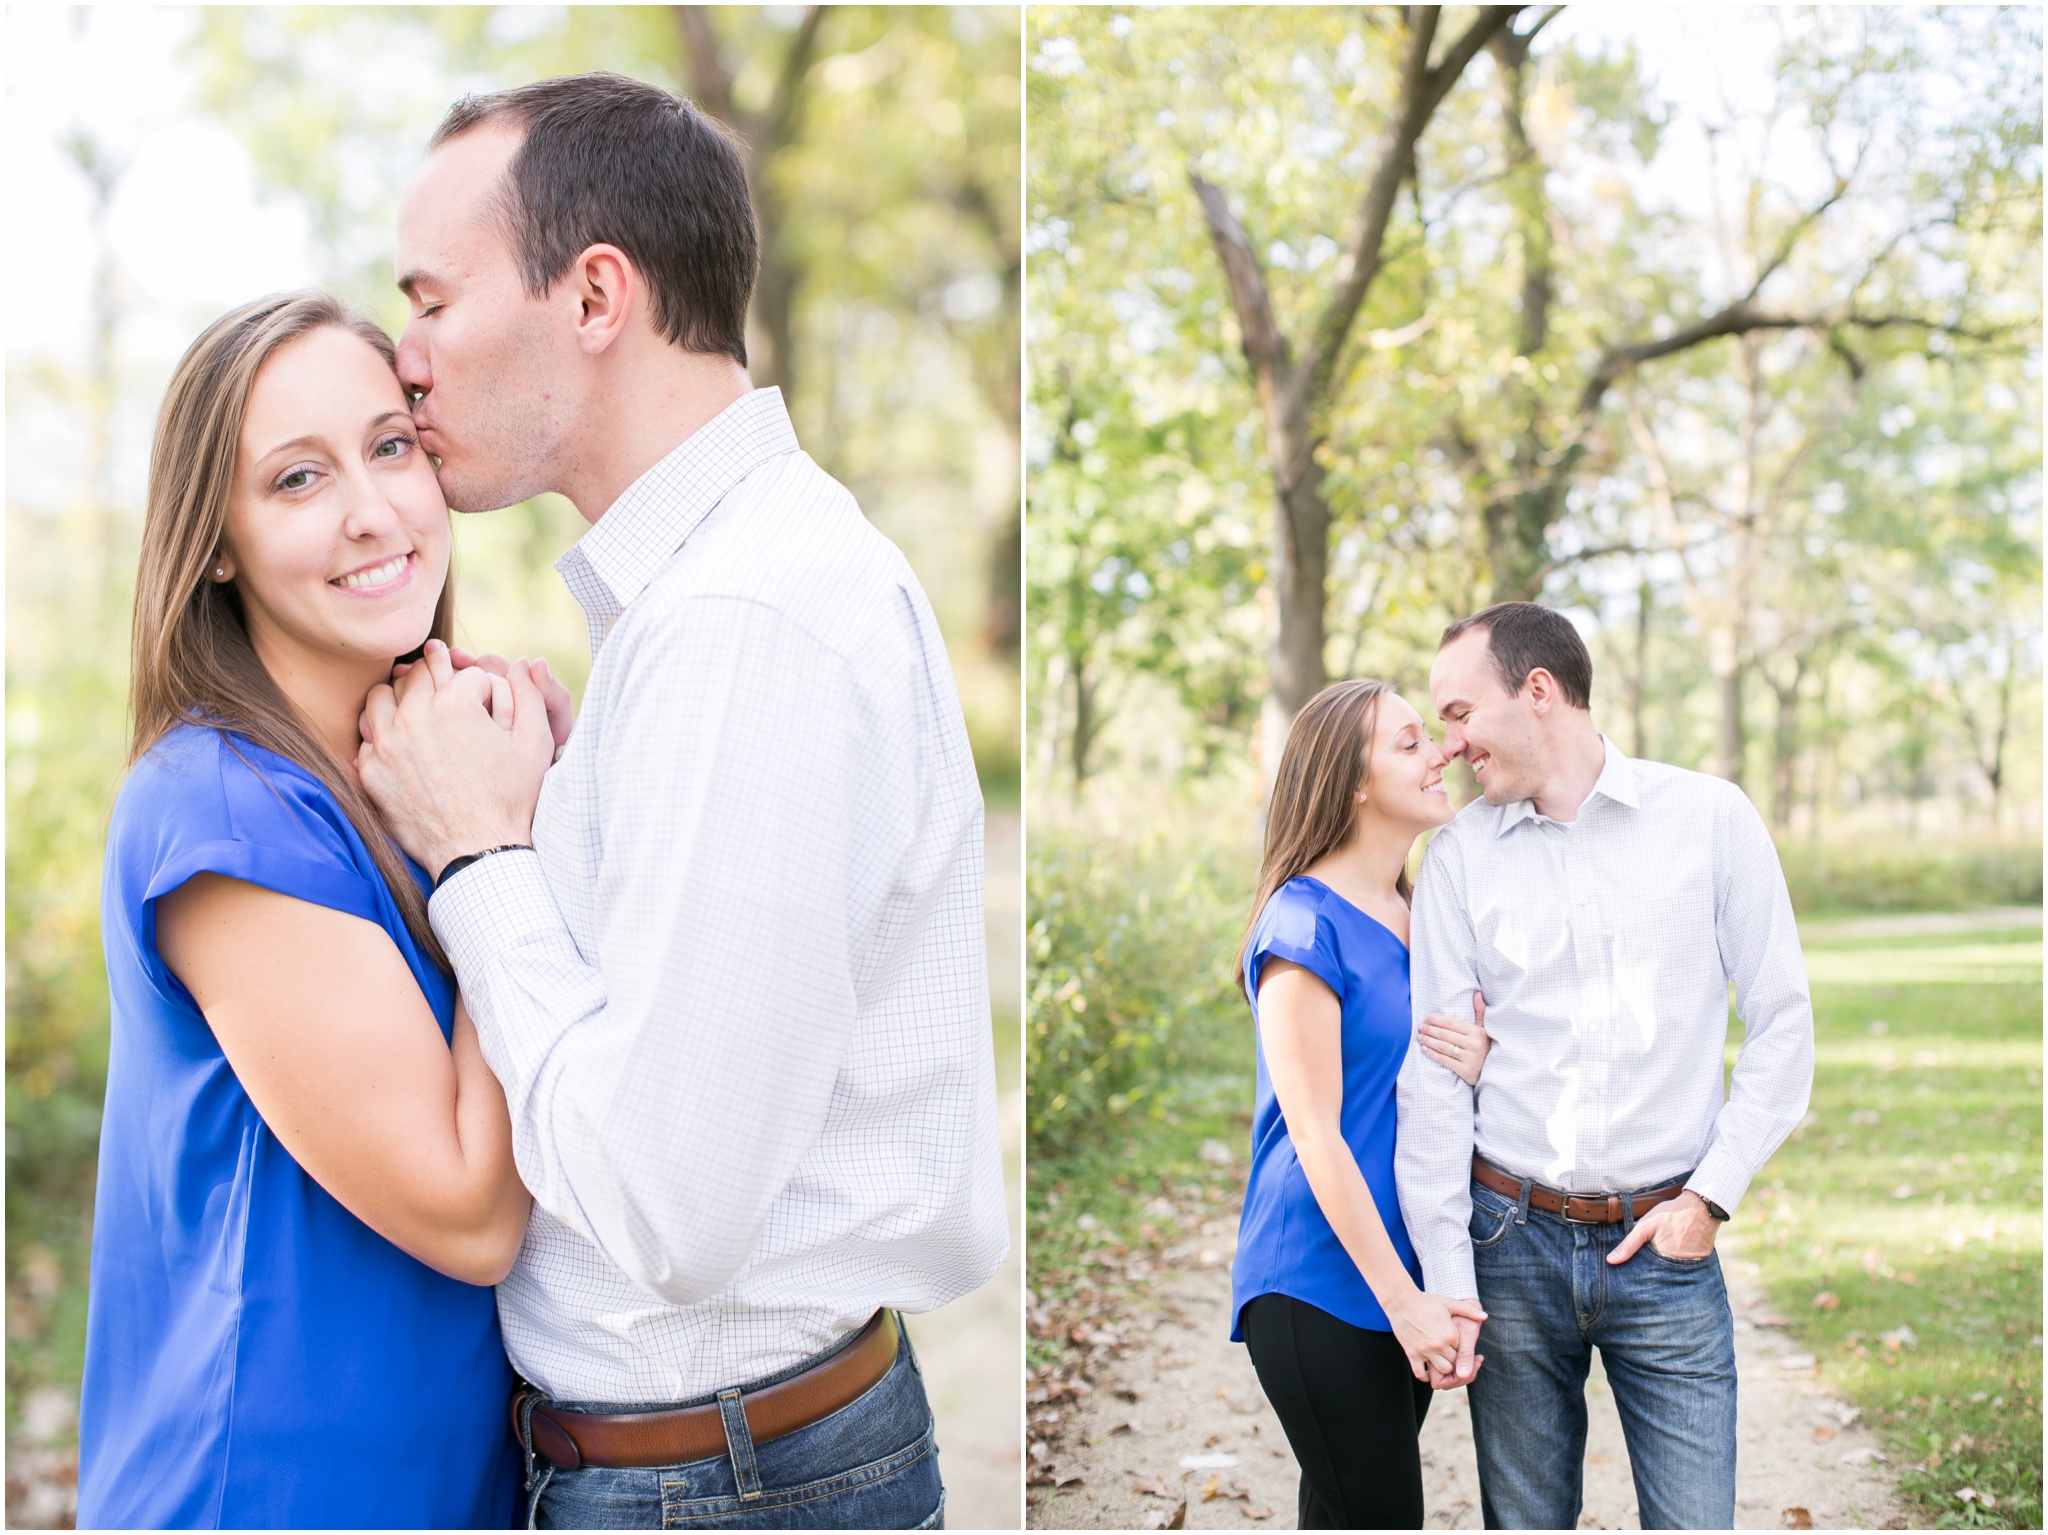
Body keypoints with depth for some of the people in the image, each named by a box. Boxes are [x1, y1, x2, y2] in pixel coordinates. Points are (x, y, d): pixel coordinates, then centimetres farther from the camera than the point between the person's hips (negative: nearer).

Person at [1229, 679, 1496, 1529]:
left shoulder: (1422, 915, 12)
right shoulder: (1304, 923, -12)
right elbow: (1315, 1132, -16)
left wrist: (1479, 1058, -5)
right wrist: (1402, 1300, -17)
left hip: (1410, 1269, 7)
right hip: (1321, 1282, -7)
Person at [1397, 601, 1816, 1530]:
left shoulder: (1711, 819, -1)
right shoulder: (1460, 854, 3)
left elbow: (1781, 1023, 2)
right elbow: (1431, 1071, 1)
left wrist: (1711, 1195, -5)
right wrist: (1445, 1278, -4)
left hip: (1664, 1245, -1)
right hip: (1512, 1242, 2)